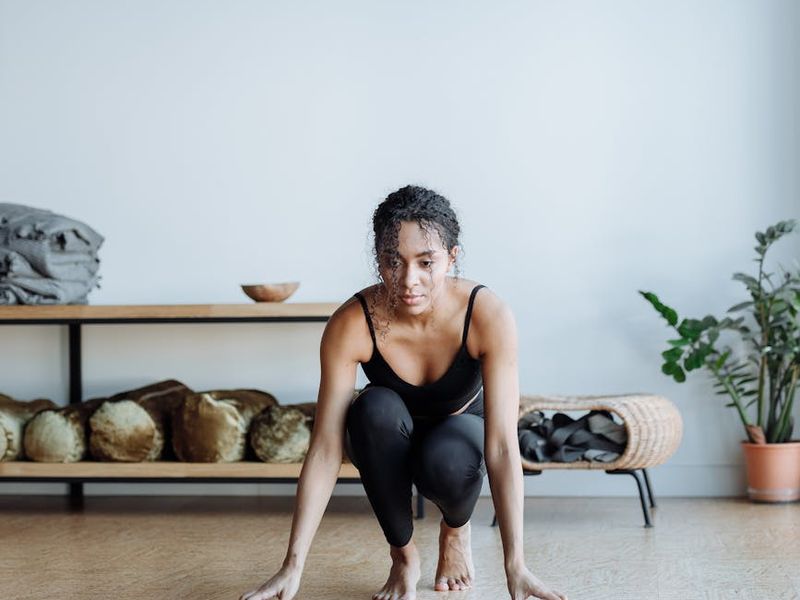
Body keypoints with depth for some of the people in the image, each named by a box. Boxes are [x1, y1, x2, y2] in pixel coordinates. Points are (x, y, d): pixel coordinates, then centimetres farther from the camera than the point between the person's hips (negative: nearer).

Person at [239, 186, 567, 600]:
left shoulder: (487, 316, -31)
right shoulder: (351, 324, -30)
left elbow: (502, 446, -33)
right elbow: (325, 449, -29)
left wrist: (515, 566, -38)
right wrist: (293, 567, -33)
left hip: (460, 431, -1)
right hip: (385, 441, 1)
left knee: (445, 460, -36)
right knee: (375, 408, -34)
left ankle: (456, 529, 1)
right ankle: (402, 554, -11)